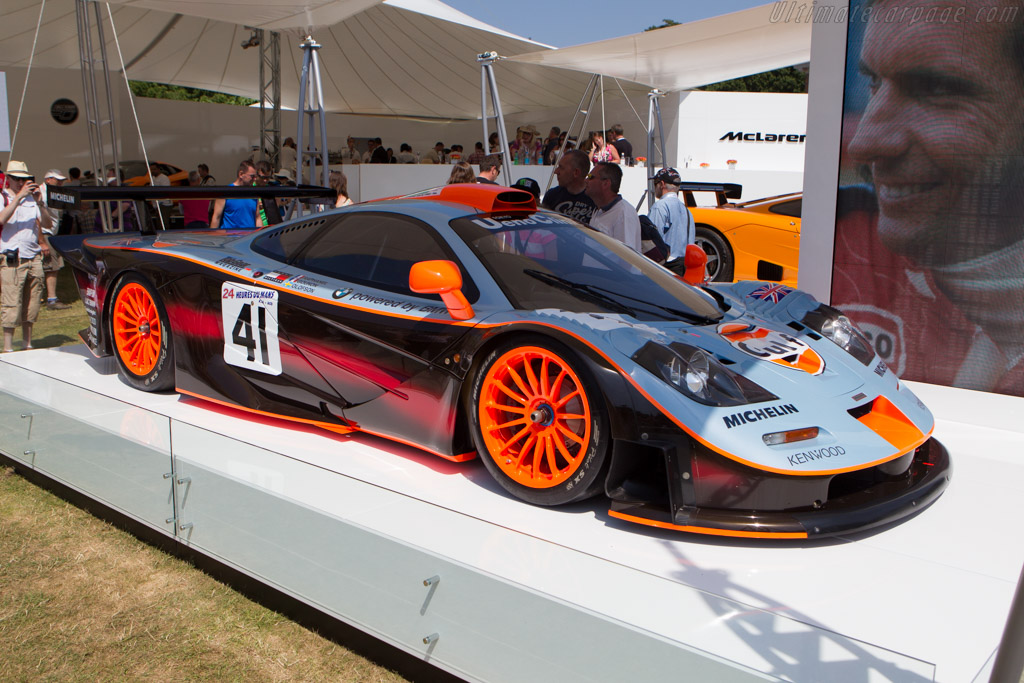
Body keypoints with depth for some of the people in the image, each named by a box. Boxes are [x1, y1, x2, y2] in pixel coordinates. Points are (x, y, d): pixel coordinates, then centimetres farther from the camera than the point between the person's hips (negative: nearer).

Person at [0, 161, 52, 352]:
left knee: (31, 305, 9)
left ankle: (28, 344, 19)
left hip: (34, 259, 5)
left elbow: (47, 224, 7)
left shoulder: (31, 198, 13)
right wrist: (19, 196, -20)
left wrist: (39, 203, -7)